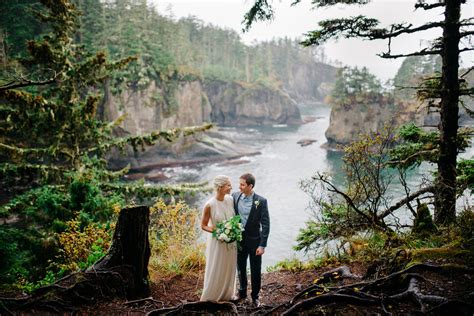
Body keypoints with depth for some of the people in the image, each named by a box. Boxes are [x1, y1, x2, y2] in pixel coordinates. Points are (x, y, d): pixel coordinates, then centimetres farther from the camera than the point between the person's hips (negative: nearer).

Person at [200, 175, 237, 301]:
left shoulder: (230, 199, -6)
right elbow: (203, 225, -10)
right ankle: (210, 298, 28)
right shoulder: (210, 205, -20)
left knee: (229, 270, 17)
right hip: (217, 241, -5)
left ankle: (226, 296, 37)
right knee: (215, 271, 8)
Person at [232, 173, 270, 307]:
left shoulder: (261, 201, -16)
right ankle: (242, 293, 40)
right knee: (240, 268, 19)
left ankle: (255, 296, 30)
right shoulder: (235, 196, -6)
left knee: (255, 271, 10)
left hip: (254, 240, -3)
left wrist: (262, 245, -16)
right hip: (238, 239, 3)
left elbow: (265, 224, -14)